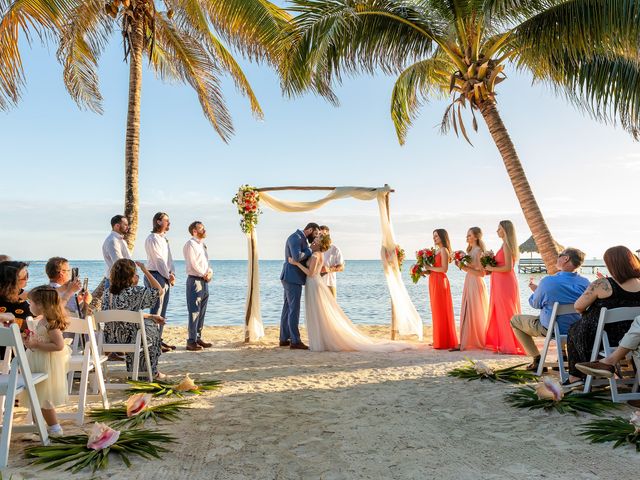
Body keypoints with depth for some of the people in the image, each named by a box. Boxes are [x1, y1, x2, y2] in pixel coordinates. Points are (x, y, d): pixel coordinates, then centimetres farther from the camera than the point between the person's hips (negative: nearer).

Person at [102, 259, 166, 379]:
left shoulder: (107, 293, 3)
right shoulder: (134, 292, -19)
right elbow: (158, 290, -8)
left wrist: (151, 316, 17)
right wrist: (144, 269, -6)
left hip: (111, 339, 7)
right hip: (129, 339, -7)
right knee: (152, 327, 24)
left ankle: (133, 370, 43)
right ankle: (152, 372, 35)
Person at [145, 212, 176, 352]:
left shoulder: (164, 239, 18)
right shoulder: (152, 238, -10)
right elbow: (158, 260, -14)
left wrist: (172, 274, 2)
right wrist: (168, 276, -11)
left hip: (166, 277, 9)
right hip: (155, 276, -9)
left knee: (162, 311, 11)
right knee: (156, 311, -7)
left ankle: (159, 339, 18)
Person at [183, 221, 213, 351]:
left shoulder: (202, 245, 19)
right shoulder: (190, 244, -8)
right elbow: (193, 264, -15)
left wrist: (210, 272, -1)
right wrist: (204, 274, -8)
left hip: (204, 281, 9)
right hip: (195, 281, -9)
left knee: (201, 312, 10)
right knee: (194, 312, -8)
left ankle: (198, 338, 16)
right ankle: (191, 341, -5)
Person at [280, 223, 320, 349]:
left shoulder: (301, 239, 19)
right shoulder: (295, 237, -14)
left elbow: (305, 258, 19)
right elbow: (297, 257, -28)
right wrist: (309, 251, -11)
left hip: (292, 278, 11)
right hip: (293, 278, -11)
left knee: (288, 308, 12)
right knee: (294, 310, -8)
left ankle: (284, 339, 17)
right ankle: (295, 341, -4)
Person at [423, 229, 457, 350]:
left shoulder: (443, 250, -9)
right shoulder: (437, 250, 17)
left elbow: (444, 268, -18)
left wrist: (430, 268, -12)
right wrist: (427, 270, 0)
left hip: (440, 281, -9)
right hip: (434, 282, 9)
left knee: (441, 311, -4)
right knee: (436, 311, 11)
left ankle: (444, 342, 3)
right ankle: (439, 340, 18)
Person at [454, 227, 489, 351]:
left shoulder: (478, 251, -13)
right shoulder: (470, 250, 13)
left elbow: (481, 273, -17)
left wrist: (465, 268, -20)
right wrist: (461, 265, 1)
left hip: (476, 284, -9)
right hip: (469, 283, 9)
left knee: (476, 313, 0)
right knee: (468, 313, 10)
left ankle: (477, 342, 10)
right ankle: (469, 341, 17)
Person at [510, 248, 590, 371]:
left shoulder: (548, 281, -25)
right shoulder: (585, 283, -11)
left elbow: (535, 304, -9)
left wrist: (535, 291, 13)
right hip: (577, 329, 5)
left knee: (515, 320, 14)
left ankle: (537, 360, 11)